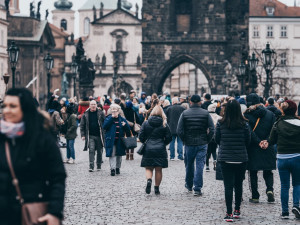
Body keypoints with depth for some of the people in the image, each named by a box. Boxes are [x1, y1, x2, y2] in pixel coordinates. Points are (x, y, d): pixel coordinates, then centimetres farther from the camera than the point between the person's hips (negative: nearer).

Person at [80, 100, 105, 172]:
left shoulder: (101, 113, 1)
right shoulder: (86, 114, 3)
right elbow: (82, 125, 7)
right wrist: (83, 135, -1)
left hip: (99, 136, 0)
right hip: (90, 136, 0)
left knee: (99, 151, 9)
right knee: (91, 150, -12)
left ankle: (99, 166, 22)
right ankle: (91, 166, -12)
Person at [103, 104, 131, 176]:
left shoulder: (122, 119, 7)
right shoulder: (108, 118, 1)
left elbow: (128, 129, 12)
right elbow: (104, 126, -18)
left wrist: (125, 125, -8)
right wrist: (111, 118, -18)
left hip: (120, 141, 3)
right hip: (111, 141, -3)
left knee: (119, 154, 12)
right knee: (112, 155, -10)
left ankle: (117, 168, 26)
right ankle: (112, 169, -13)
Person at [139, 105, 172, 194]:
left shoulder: (146, 123, -1)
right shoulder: (164, 124, -2)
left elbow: (141, 136, -1)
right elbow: (169, 138, 1)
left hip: (148, 149, 0)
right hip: (160, 150, 0)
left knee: (148, 168, 9)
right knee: (159, 170, 8)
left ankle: (149, 180, -20)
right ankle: (157, 188, 9)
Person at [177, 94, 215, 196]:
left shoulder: (184, 114, -3)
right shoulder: (206, 113, -3)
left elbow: (179, 131, -7)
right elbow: (212, 130, -8)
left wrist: (184, 140, 6)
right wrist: (207, 140, 4)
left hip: (189, 143, 1)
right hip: (202, 144, -1)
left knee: (189, 165, 17)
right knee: (200, 166, 0)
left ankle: (189, 185, 32)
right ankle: (197, 189, -4)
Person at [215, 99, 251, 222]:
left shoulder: (220, 123, -8)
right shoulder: (244, 124, -8)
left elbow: (217, 139, 4)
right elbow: (248, 141, 2)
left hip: (225, 158, -1)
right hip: (241, 159, 1)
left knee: (228, 186, 0)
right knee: (238, 184, 16)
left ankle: (229, 213, -5)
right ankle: (237, 210, 26)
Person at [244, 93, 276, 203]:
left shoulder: (247, 115, -6)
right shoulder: (270, 114, 2)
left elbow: (249, 132, -14)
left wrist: (259, 142, -11)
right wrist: (266, 142, -7)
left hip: (253, 148, -2)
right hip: (268, 149, 2)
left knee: (253, 173, 9)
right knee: (268, 172, 12)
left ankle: (255, 196, 8)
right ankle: (270, 189, -12)